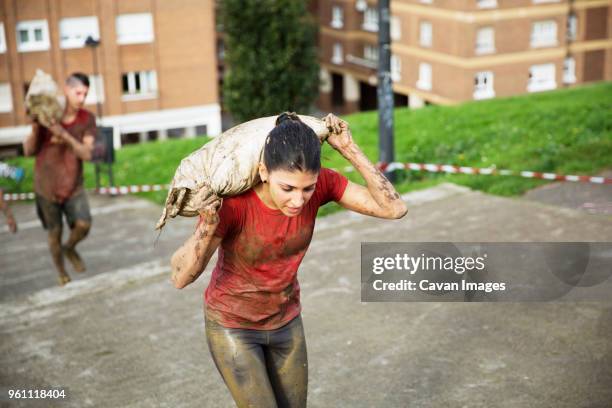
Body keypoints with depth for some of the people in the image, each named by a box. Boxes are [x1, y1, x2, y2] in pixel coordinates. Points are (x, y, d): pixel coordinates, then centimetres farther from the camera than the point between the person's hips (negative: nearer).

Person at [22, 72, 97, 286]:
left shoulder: (88, 119, -11)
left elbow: (87, 154, -18)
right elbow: (29, 151, -7)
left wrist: (65, 136, -32)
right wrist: (35, 129, -26)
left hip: (73, 185, 1)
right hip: (46, 186, 0)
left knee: (83, 225, -17)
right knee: (54, 232, 9)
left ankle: (69, 248, 18)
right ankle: (60, 270, 36)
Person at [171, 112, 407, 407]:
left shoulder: (319, 183, -22)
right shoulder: (231, 201, -33)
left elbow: (394, 208, -25)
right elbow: (180, 278, -30)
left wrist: (349, 149, -31)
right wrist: (208, 225, -47)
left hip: (285, 320, 4)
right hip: (232, 324, -4)